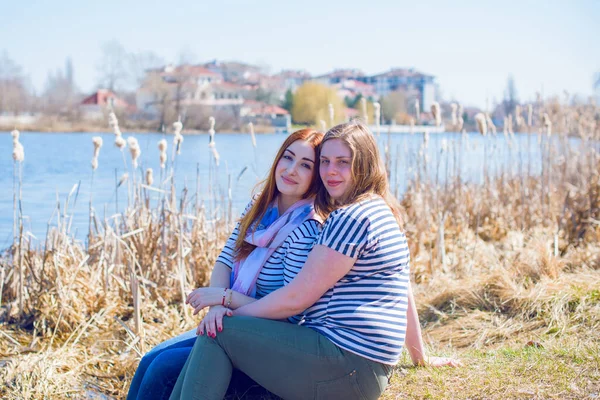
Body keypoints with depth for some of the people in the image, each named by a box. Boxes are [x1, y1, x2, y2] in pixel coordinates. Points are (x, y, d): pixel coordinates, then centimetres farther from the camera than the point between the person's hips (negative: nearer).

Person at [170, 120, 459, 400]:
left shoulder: (352, 217, -13)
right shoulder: (385, 214, 18)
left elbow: (296, 298, -14)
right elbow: (401, 290, 25)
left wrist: (230, 314, -2)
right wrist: (420, 356, 33)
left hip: (349, 365, -10)